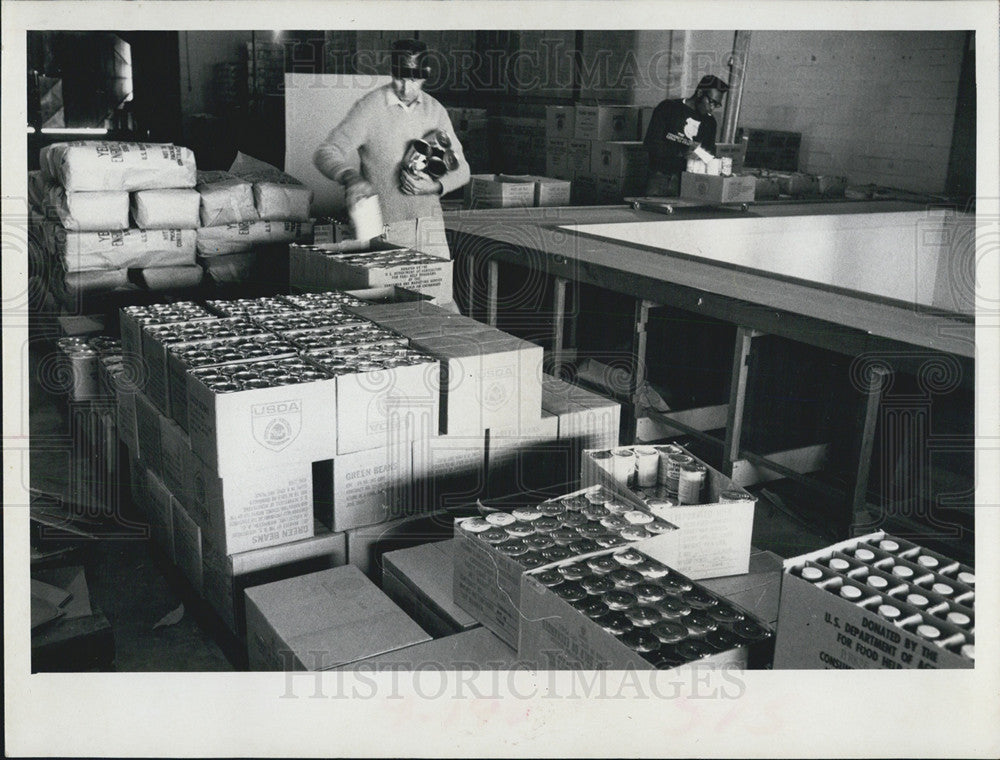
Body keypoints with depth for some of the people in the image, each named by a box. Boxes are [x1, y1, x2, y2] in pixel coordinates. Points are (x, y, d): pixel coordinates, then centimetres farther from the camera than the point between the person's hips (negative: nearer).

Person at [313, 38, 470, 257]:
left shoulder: (435, 110, 9)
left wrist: (436, 186, -9)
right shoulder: (370, 107, -4)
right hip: (387, 229, -4)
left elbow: (460, 167, 12)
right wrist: (350, 177, -30)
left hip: (431, 225, 4)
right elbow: (326, 152, -9)